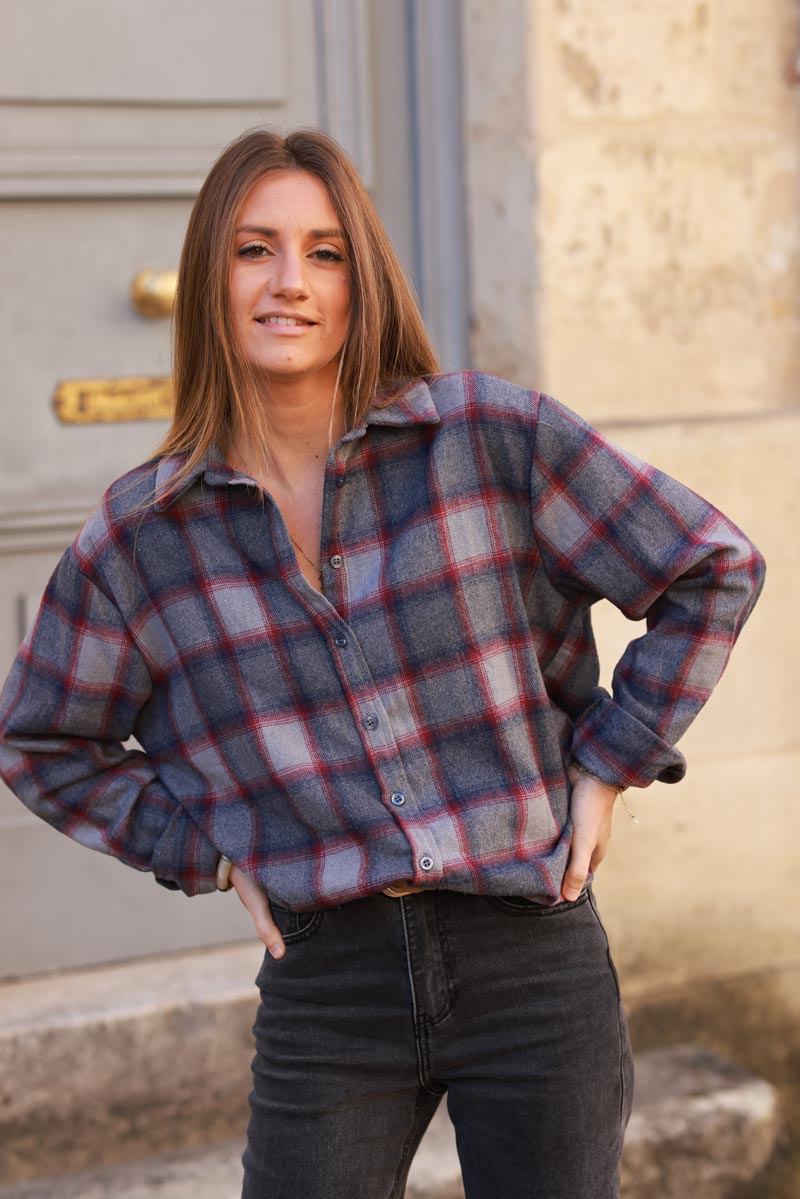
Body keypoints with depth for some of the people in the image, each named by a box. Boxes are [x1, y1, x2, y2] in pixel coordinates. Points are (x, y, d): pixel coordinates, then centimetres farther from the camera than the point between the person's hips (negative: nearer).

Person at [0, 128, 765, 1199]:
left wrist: (609, 764, 0)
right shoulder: (142, 533, -1)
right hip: (328, 984, 1)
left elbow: (713, 568, 3)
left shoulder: (492, 435, -6)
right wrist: (205, 849, 4)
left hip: (531, 953, -1)